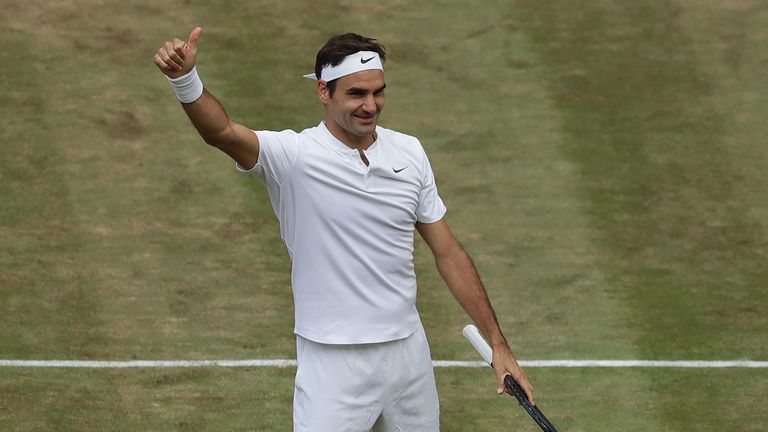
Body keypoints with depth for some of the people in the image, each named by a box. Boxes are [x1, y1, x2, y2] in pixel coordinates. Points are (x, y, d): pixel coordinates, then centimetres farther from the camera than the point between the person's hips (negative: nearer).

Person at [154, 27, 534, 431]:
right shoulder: (294, 156, -13)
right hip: (334, 367, -5)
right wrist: (185, 79, -54)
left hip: (408, 352, 5)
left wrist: (498, 345, 7)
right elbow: (222, 132, -33)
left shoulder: (409, 153, 3)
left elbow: (448, 254, 9)